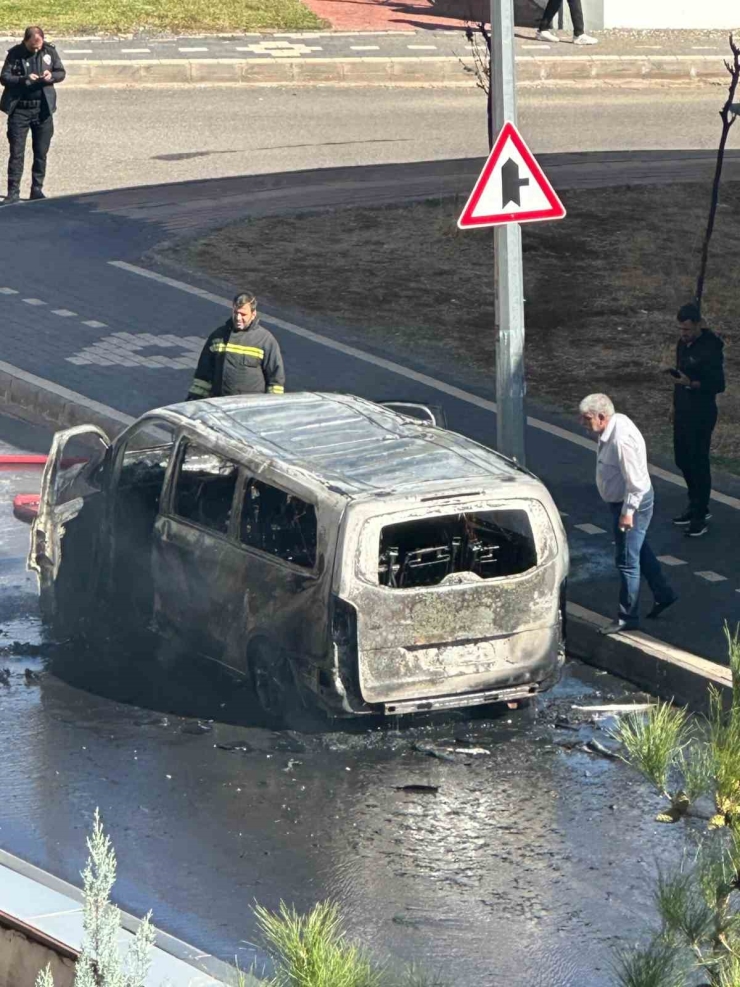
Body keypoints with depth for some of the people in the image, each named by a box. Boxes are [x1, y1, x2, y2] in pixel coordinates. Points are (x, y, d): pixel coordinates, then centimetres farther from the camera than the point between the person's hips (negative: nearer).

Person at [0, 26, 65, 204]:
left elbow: (61, 73, 9)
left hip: (43, 109, 2)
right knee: (16, 153, -2)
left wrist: (52, 76, -14)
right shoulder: (15, 54, -6)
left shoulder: (50, 51, 1)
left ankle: (37, 190, 19)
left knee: (41, 153, 9)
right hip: (19, 109, -2)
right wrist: (24, 79, -23)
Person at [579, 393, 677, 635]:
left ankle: (627, 617, 11)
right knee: (640, 551, 25)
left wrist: (628, 511, -23)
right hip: (622, 501, 10)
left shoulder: (622, 439, -31)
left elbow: (634, 480, -29)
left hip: (632, 503, -10)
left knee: (627, 561, 1)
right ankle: (663, 594, 40)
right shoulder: (615, 424, -1)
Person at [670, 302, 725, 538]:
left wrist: (691, 383, -31)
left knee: (698, 463, -3)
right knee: (682, 459, 16)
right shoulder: (683, 343, 7)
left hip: (701, 415, -9)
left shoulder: (710, 348, -18)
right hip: (683, 412, 9)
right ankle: (697, 507, 30)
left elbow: (718, 385, -18)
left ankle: (699, 517, 5)